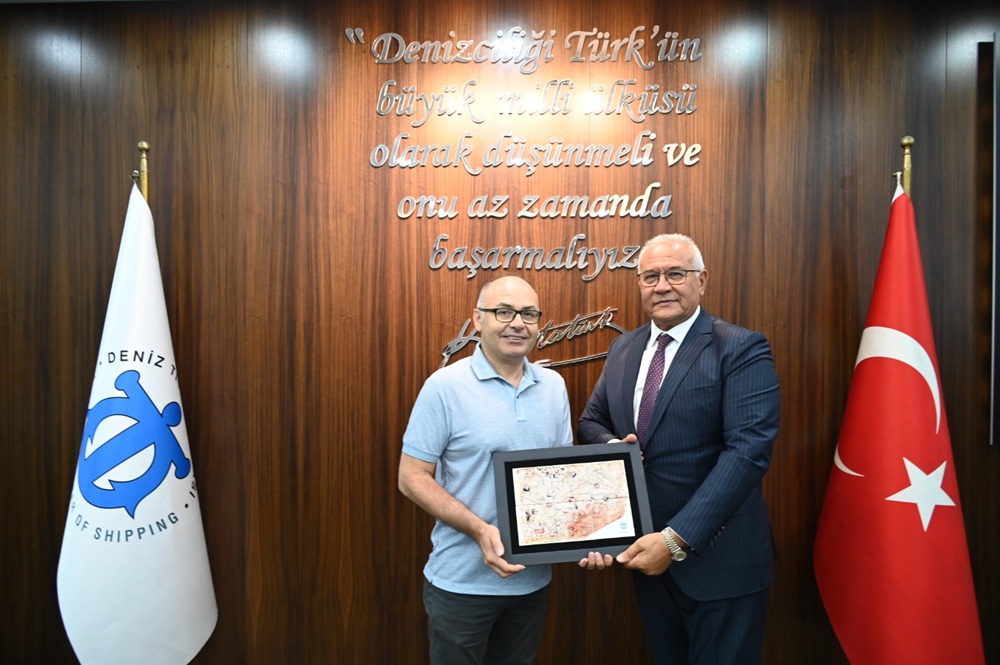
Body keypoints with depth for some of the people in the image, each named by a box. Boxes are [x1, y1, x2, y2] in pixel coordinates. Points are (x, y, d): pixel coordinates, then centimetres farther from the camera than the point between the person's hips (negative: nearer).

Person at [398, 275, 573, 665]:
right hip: (462, 581, -4)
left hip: (534, 577, 5)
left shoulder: (553, 386, 2)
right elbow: (412, 478, -13)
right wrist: (479, 529, -22)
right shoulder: (445, 386, -13)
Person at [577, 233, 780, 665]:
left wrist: (677, 539, -25)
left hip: (718, 558, -5)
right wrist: (611, 446, -12)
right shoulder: (623, 349, 6)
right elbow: (591, 420, 13)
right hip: (645, 548, 6)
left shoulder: (741, 349, -13)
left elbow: (748, 451, -21)